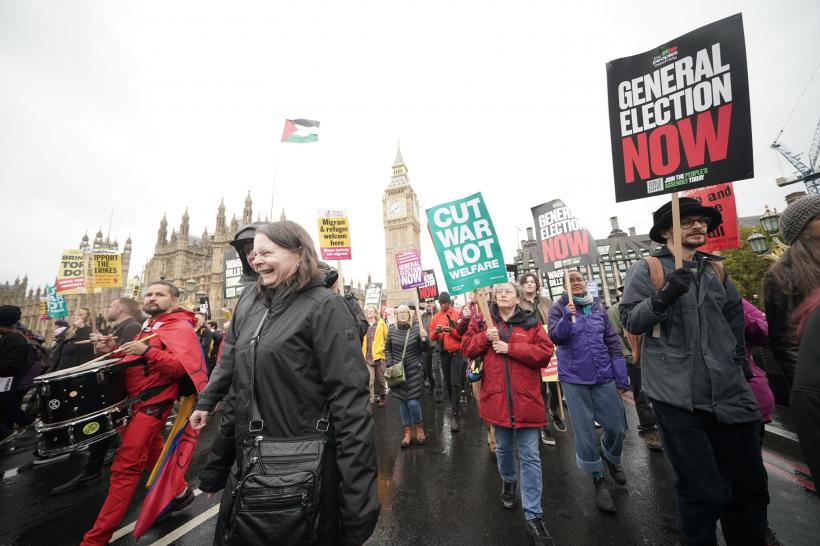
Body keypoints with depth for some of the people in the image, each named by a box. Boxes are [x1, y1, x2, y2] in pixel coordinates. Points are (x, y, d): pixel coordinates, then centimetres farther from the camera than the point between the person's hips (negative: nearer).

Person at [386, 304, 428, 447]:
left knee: (413, 402, -5)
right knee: (402, 402, 8)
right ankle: (407, 431, 25)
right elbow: (387, 349, 9)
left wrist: (423, 339, -20)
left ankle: (419, 427, 23)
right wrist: (389, 365, -1)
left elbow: (423, 349, 0)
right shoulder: (392, 331, 1)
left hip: (413, 371, -2)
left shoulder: (416, 328, -3)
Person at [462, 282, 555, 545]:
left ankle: (533, 516, 17)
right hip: (497, 397, 2)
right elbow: (467, 348, 1)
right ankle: (508, 481, 50)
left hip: (525, 398, -2)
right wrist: (485, 337, -16)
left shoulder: (531, 323, -1)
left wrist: (510, 347, -17)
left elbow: (545, 352, -11)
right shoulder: (483, 322, 3)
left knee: (530, 456, 4)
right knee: (503, 448, 22)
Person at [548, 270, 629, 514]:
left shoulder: (598, 308, 4)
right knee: (585, 432, 6)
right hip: (574, 379, -3)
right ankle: (598, 480, 28)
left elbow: (613, 342, 7)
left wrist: (622, 377, 4)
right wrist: (567, 318, -33)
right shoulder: (559, 309, -4)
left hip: (604, 377, 3)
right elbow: (555, 337, -16)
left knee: (616, 427, 11)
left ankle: (611, 458, 45)